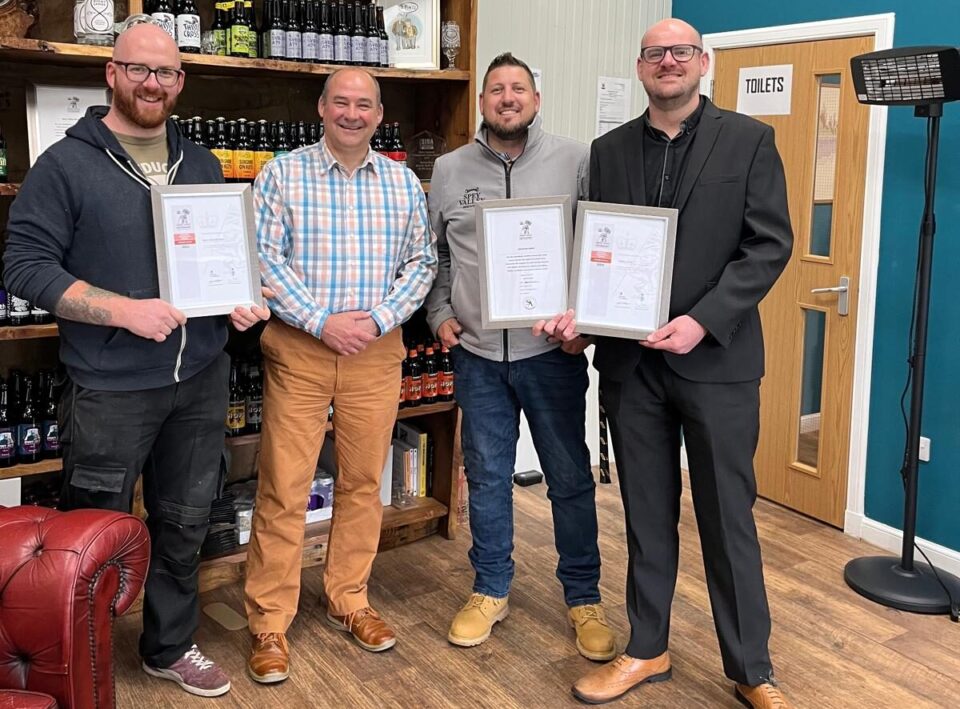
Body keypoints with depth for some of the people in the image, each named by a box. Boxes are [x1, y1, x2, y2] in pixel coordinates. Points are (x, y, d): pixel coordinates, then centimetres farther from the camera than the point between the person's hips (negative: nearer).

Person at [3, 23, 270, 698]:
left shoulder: (201, 163, 11)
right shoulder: (66, 165, -7)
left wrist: (245, 299, -3)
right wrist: (126, 311, -22)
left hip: (201, 379, 5)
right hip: (110, 388, -5)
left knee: (184, 524, 16)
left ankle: (171, 648, 35)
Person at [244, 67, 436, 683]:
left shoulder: (405, 183, 8)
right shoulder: (283, 174, 0)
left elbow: (422, 262, 6)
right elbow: (266, 257, -6)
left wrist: (379, 319, -8)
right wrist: (322, 322, -14)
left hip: (377, 351, 3)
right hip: (298, 348, -2)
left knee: (364, 482, 11)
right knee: (284, 488, -1)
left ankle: (349, 600, 28)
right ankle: (270, 621, 12)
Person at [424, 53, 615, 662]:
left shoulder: (575, 161, -2)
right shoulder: (449, 170, 6)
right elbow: (431, 254, 14)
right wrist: (439, 314, 3)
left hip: (553, 350, -2)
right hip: (477, 353, 2)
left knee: (570, 478, 7)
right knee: (487, 476, 12)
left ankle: (584, 598, 24)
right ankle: (491, 591, 29)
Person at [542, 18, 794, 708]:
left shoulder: (749, 141, 1)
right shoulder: (609, 151, 10)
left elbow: (770, 244, -6)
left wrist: (703, 321, -17)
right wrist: (577, 310, -10)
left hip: (716, 359, -3)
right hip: (630, 360, 3)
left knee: (729, 518, 6)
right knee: (647, 516, 13)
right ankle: (647, 650, 29)